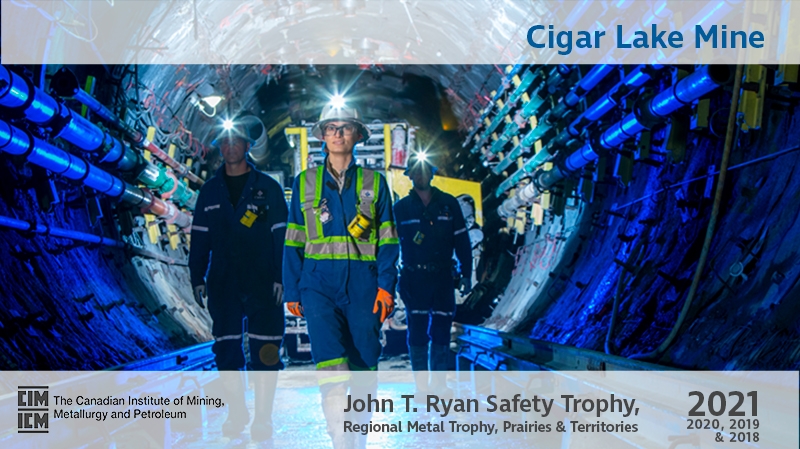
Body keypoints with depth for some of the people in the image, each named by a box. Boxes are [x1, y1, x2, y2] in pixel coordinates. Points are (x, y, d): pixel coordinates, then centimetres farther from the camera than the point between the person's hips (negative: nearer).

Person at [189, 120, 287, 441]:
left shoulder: (268, 188, 3)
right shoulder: (210, 191, 11)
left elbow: (281, 235, 0)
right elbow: (199, 237, 12)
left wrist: (281, 277, -8)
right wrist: (198, 278, 5)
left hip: (262, 285, -3)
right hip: (223, 285, 3)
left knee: (265, 353, -2)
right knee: (226, 350, 5)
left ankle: (263, 418, 8)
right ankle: (236, 413, 19)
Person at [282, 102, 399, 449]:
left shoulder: (374, 182, 10)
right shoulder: (305, 183, 12)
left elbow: (387, 240, 7)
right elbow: (293, 241, 13)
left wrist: (386, 285, -4)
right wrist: (292, 291, 8)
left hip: (362, 283, 1)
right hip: (319, 281, 0)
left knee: (364, 365, 3)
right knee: (330, 360, -17)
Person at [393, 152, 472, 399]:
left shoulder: (448, 203, 6)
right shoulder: (401, 208, 4)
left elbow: (461, 240, 8)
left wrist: (466, 274, 4)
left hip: (443, 278, 1)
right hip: (414, 279, -1)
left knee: (441, 331, 3)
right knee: (417, 332, -1)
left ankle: (439, 381, 15)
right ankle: (421, 385, 6)